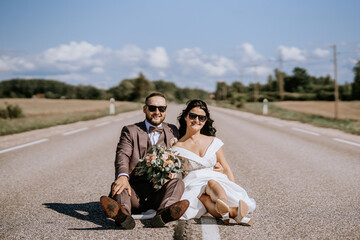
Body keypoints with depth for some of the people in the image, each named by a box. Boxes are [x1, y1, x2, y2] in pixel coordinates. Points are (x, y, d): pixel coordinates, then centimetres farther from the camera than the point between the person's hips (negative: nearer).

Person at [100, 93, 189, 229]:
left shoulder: (172, 131, 20)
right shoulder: (130, 131, 11)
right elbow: (122, 155, -7)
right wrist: (123, 176, -31)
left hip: (160, 191, 1)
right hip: (135, 191, -1)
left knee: (178, 182, -27)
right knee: (117, 185, -29)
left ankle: (163, 213, -58)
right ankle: (123, 214, -62)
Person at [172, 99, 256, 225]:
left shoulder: (213, 142, 15)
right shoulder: (178, 148, 7)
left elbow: (226, 168, 15)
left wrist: (236, 191, 2)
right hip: (192, 185, -1)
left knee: (212, 183, -39)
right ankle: (233, 212, -59)